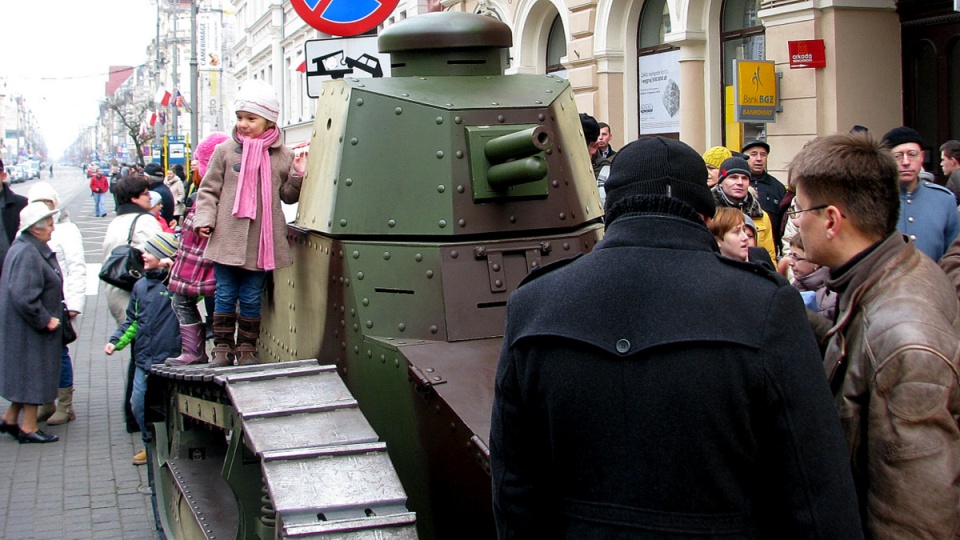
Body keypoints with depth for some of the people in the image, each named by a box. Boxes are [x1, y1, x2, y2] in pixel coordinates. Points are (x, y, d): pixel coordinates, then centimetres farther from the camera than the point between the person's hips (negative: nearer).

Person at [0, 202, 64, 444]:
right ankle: (29, 428, 9)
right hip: (30, 330, -10)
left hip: (26, 327, 10)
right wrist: (45, 320, -20)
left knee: (27, 374, 18)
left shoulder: (28, 248, 10)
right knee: (33, 373, 0)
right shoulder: (27, 254, -23)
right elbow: (24, 297, -29)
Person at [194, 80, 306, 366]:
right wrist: (204, 219, -4)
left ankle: (247, 348, 18)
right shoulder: (225, 151, 4)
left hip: (261, 241, 0)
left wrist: (298, 176, -5)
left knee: (252, 297, 7)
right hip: (227, 237, 0)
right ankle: (222, 348, 14)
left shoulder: (283, 156, 6)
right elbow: (209, 189, 7)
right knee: (225, 295, 4)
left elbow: (288, 195, 13)